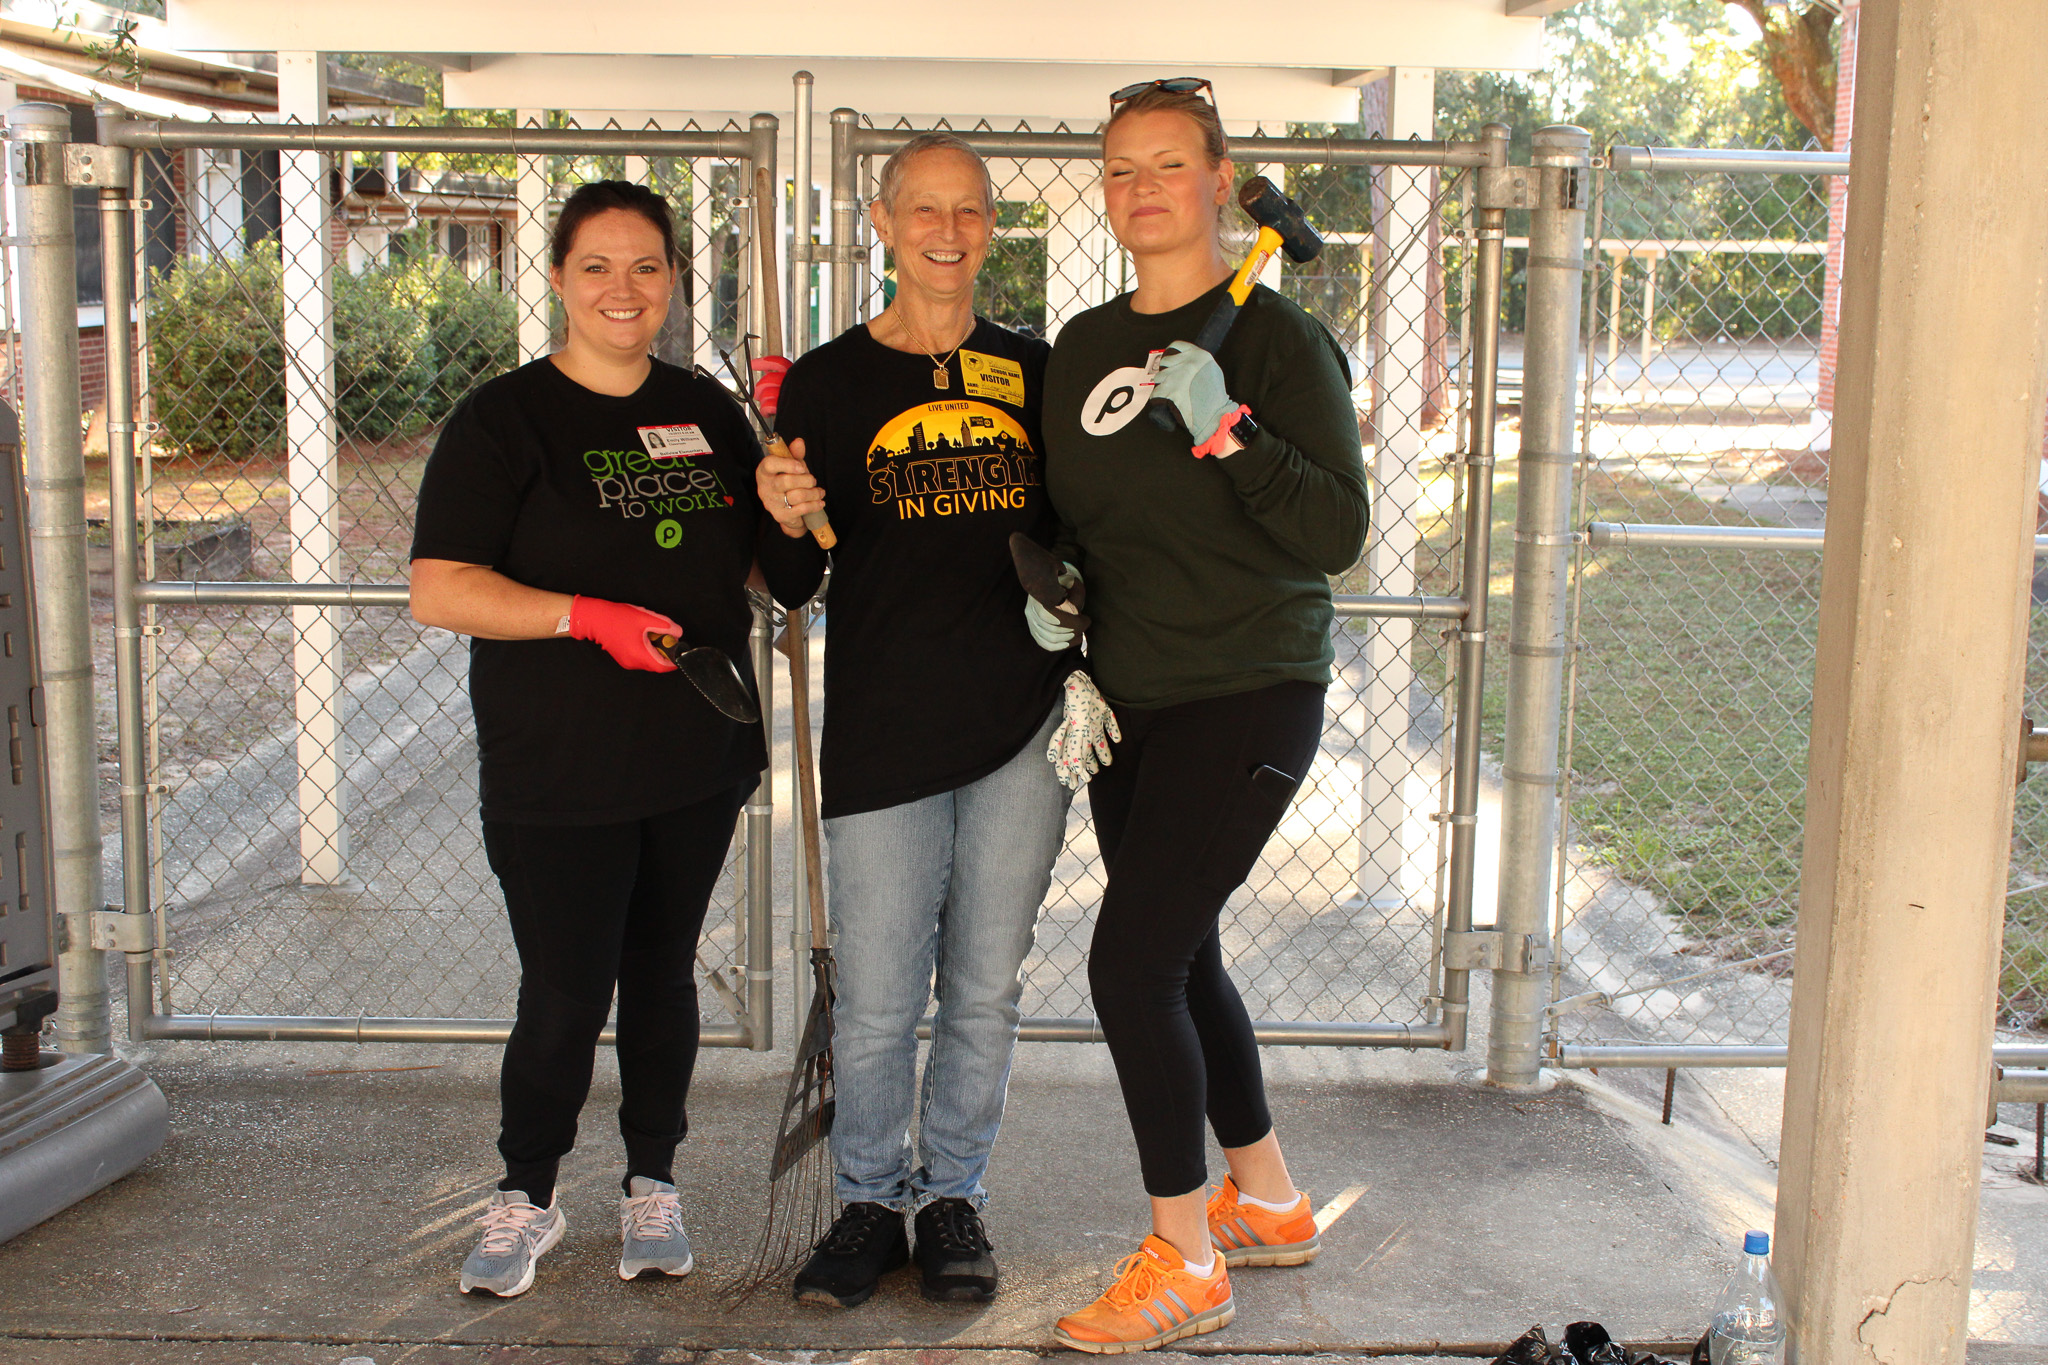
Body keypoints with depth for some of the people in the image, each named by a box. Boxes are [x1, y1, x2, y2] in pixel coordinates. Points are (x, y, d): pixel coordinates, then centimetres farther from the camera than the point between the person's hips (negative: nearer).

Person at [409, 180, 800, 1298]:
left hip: (696, 757, 4)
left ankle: (652, 1187, 31)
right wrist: (589, 617, -23)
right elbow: (439, 590, -12)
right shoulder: (504, 419, -5)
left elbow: (760, 564, 19)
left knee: (664, 974, 14)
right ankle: (525, 1198, 24)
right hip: (555, 774, -4)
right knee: (564, 998, 0)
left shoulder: (707, 412, 10)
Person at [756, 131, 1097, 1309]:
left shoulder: (1031, 371, 9)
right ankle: (872, 1202, 23)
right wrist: (791, 522, -16)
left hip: (1025, 723, 2)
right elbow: (794, 579, 4)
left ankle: (956, 1196, 27)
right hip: (883, 727, -2)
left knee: (986, 989, 10)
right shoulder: (827, 381, 3)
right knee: (877, 1000, 2)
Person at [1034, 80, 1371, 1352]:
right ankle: (1270, 1202, 35)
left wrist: (1225, 429, -26)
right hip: (1130, 700, 7)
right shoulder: (1084, 346, 9)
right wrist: (1051, 585, 1)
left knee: (1132, 965, -10)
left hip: (1248, 699, -7)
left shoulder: (1278, 338, -10)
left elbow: (1337, 534, -16)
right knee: (1182, 962, 15)